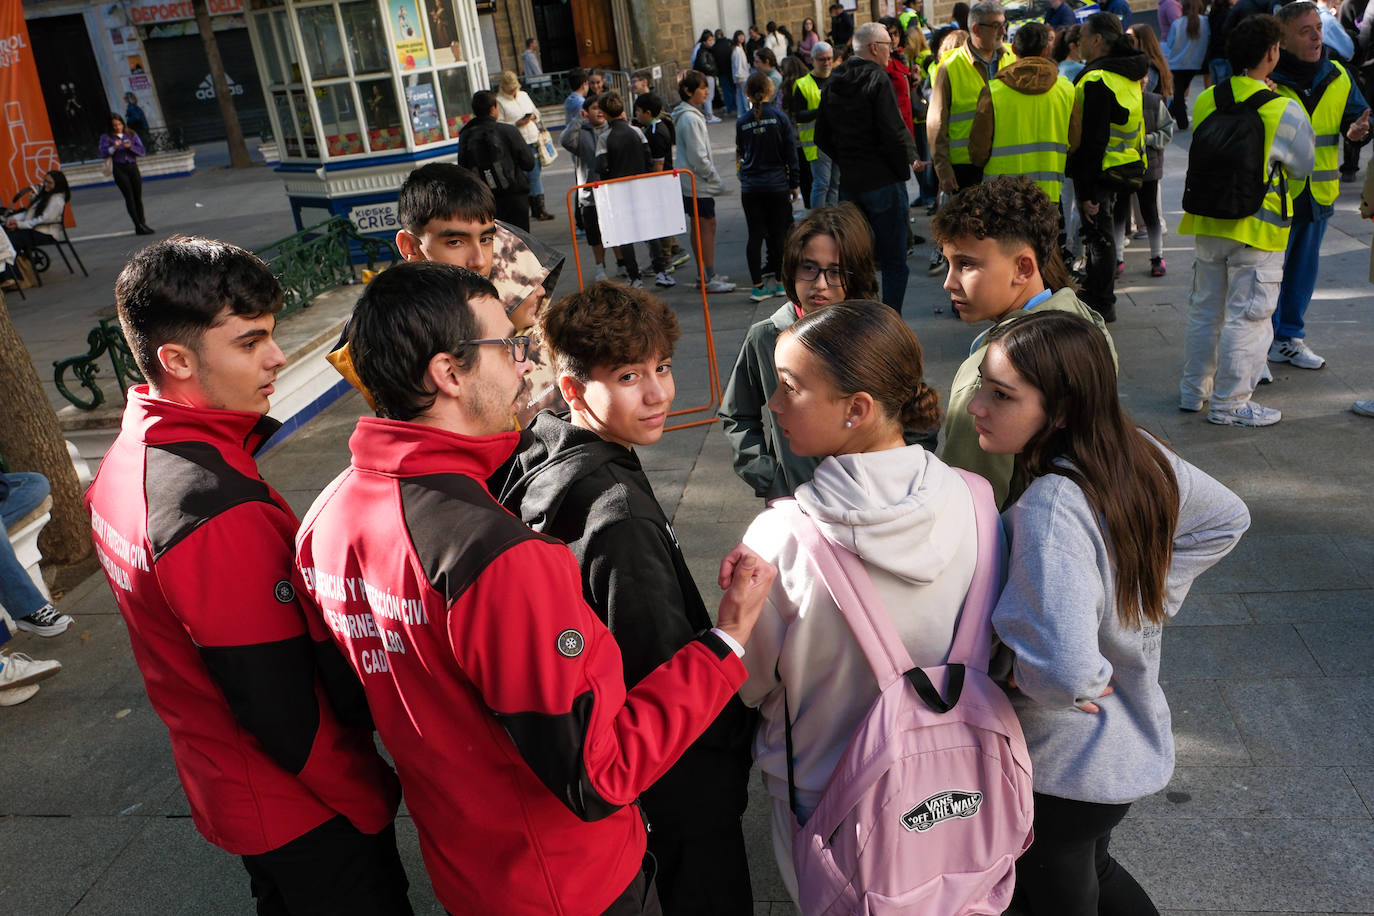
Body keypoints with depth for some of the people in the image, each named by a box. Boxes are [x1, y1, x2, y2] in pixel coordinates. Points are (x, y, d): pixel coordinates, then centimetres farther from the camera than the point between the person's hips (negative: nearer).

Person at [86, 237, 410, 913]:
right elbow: (289, 718, -27)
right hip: (303, 817, -9)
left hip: (222, 787, 9)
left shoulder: (126, 460, -2)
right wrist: (371, 808, -14)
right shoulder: (223, 513, -33)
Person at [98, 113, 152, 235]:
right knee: (129, 197, -10)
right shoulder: (106, 137, 5)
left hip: (133, 167, 3)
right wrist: (113, 148, -18)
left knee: (138, 196, 1)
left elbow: (141, 151, 5)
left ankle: (142, 224, 6)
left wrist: (130, 147, -12)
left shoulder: (131, 135, 12)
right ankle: (139, 226, -14)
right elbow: (103, 154, -4)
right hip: (119, 169, -3)